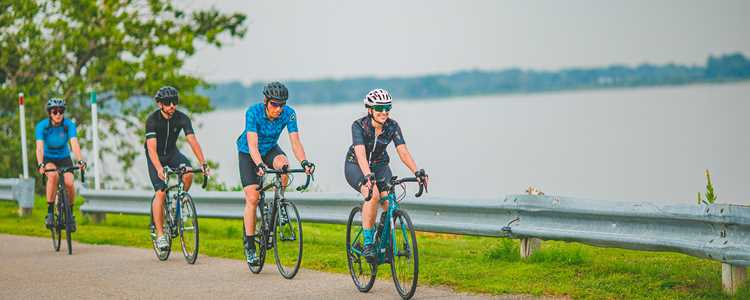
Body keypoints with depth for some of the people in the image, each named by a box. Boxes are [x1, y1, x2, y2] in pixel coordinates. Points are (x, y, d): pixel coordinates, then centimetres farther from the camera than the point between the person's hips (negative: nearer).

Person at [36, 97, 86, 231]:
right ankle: (50, 212, -22)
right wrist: (40, 164, -48)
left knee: (69, 182, -24)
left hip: (64, 158, 1)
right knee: (53, 175, -34)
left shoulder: (69, 125, -18)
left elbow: (74, 144, -30)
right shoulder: (42, 126, -20)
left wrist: (80, 161, -46)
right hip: (48, 159, -1)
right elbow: (39, 147, -31)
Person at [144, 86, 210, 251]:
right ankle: (160, 234, -9)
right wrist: (159, 169, -51)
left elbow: (192, 141, -26)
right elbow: (152, 147, -36)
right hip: (156, 156, -3)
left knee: (188, 174, -26)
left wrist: (203, 164, -38)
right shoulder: (153, 119, -26)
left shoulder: (182, 118, -18)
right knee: (160, 192, -16)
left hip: (172, 152, 3)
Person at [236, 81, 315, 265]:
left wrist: (304, 162, -46)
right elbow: (252, 145, -39)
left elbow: (295, 141, -28)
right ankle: (249, 246, -2)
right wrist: (259, 165, -56)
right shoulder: (254, 112, -31)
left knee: (283, 164, -33)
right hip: (248, 153, -2)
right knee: (252, 198, -12)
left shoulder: (288, 114, -23)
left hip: (270, 149, 2)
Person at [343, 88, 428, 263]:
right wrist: (368, 176, -54)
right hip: (356, 166, -4)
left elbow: (403, 151, -23)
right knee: (373, 194, -33)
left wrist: (416, 172, -39)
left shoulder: (392, 126, -15)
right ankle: (368, 244, -24)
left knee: (390, 203, -18)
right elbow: (361, 153, -37)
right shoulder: (359, 126, -24)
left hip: (380, 166, 4)